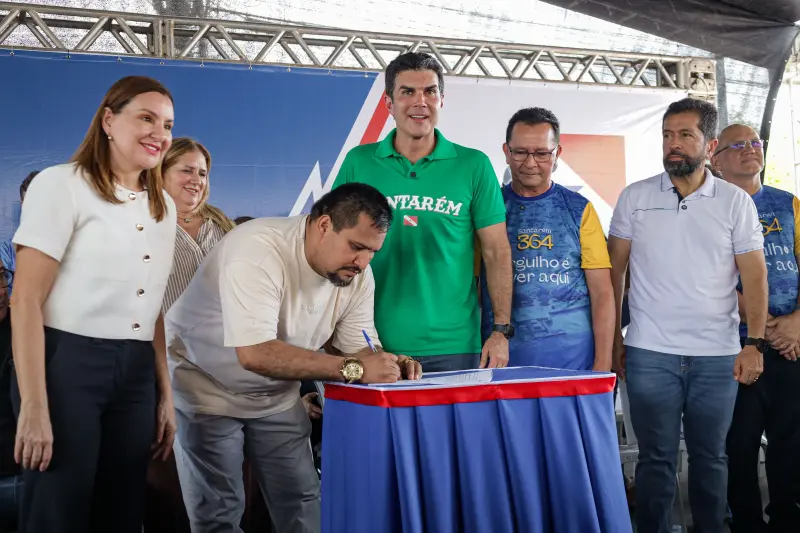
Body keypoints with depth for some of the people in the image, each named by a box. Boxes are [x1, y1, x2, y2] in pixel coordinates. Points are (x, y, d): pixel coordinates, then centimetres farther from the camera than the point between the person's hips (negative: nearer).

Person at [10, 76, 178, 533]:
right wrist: (34, 408, -17)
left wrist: (166, 395, 12)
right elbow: (27, 300, -12)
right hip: (68, 364, -6)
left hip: (136, 374, 6)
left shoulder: (164, 206, 13)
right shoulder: (62, 185, -7)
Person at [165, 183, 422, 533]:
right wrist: (351, 369, -43)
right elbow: (254, 354, -41)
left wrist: (387, 364, -28)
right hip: (206, 389, -6)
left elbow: (360, 347, -5)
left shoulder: (357, 273, -10)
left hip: (275, 397, 6)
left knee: (302, 501, 8)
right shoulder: (257, 250, -32)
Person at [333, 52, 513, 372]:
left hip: (454, 347, 0)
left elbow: (496, 252, 3)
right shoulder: (358, 163, 3)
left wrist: (501, 329, -3)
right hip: (375, 345, 1)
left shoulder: (474, 166, 2)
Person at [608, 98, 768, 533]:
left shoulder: (736, 202, 3)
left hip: (718, 355, 1)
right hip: (649, 353, 0)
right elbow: (614, 269, 6)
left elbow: (754, 275, 3)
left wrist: (754, 343, -5)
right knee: (656, 458, 4)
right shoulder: (635, 197, 4)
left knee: (710, 456, 10)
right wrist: (614, 338, 3)